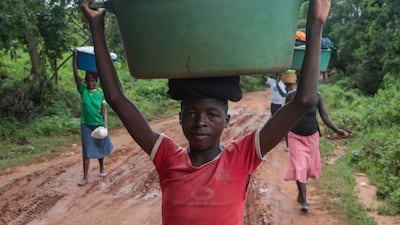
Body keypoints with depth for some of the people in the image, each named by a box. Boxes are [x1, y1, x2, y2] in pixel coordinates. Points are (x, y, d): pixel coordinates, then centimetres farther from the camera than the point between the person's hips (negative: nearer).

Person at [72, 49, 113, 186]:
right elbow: (75, 74, -8)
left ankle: (102, 168, 37)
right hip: (86, 125, 0)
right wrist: (74, 57, -14)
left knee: (100, 147, 15)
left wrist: (105, 122, -19)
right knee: (87, 150, 1)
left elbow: (104, 108, -7)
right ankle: (85, 177, 4)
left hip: (99, 124, 0)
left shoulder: (101, 92, -2)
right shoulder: (83, 90, -1)